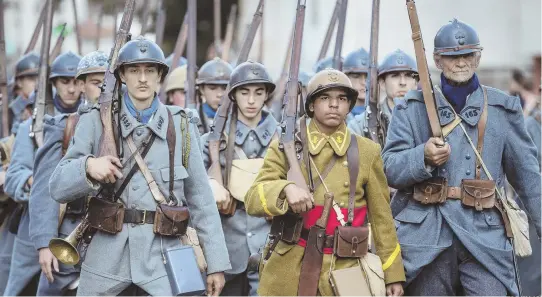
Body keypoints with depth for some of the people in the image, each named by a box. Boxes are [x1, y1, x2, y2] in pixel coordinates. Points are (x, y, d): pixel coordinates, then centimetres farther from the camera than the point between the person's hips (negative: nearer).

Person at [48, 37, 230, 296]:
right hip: (106, 255, 0)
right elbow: (57, 188, -2)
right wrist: (87, 165, -23)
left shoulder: (181, 126, 6)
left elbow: (201, 198, 7)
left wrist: (216, 262, 4)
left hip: (163, 255, 0)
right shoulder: (96, 121, 2)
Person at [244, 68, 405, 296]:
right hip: (288, 270, 0)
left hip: (343, 271, 0)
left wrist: (393, 274, 7)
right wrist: (286, 188, -27)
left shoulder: (367, 152, 6)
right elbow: (253, 200, -6)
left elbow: (381, 217, 9)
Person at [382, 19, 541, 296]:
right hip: (427, 235, 0)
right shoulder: (413, 108, 8)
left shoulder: (502, 108, 11)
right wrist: (423, 157, -19)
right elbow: (389, 169, 0)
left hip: (485, 234, 0)